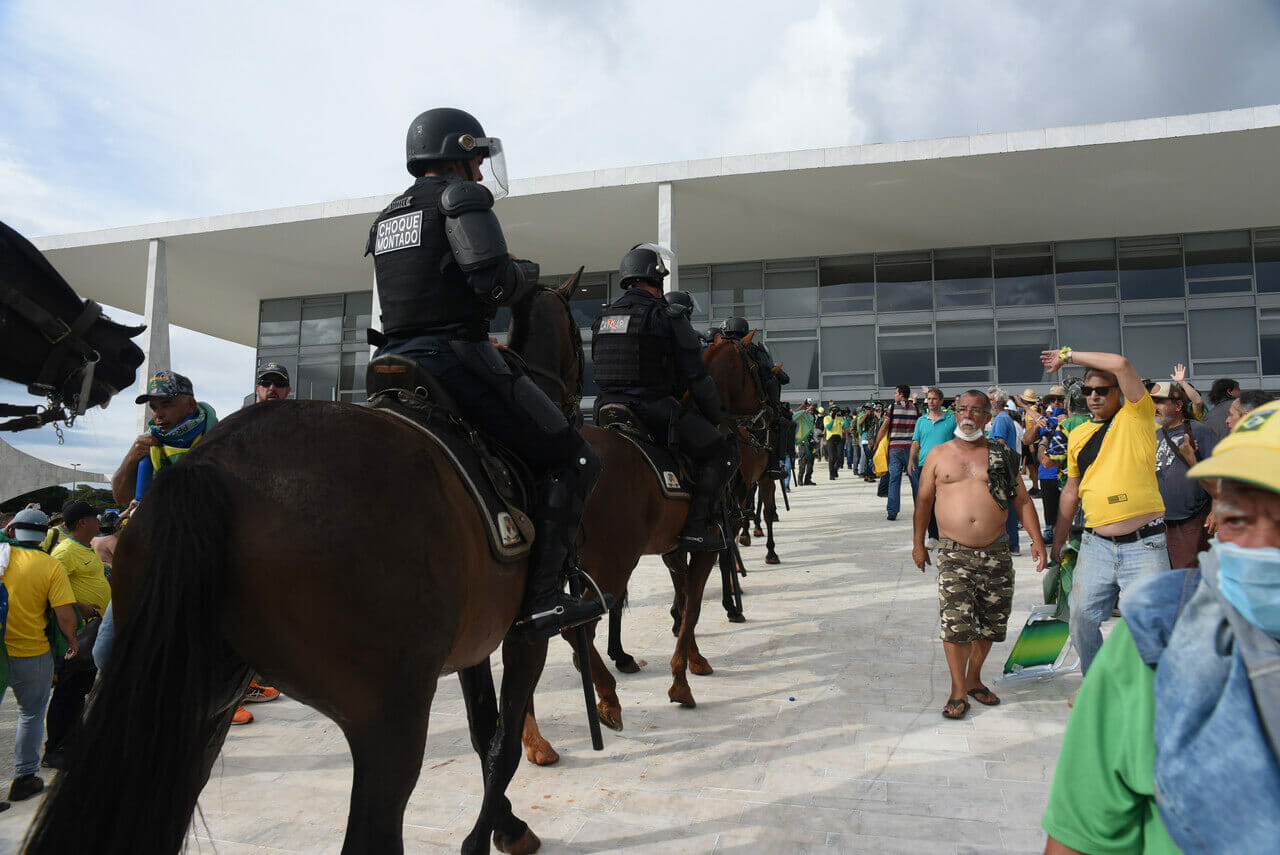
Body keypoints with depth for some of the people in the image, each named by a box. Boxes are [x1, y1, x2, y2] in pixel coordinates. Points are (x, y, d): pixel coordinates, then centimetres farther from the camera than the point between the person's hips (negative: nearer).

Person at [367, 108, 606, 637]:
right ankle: (543, 597, -9)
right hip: (456, 357, -8)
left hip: (394, 361, 9)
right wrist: (527, 274, 5)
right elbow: (493, 282, -15)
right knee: (570, 459, -2)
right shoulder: (460, 195, -2)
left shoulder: (385, 217, 23)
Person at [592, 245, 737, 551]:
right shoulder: (669, 315, -5)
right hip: (656, 409, -7)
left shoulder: (603, 317, 15)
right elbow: (697, 379, -6)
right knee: (723, 451, 2)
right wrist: (717, 417, 7)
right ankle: (697, 525, -8)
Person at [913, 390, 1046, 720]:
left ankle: (974, 678, 29)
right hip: (954, 552, -2)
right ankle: (958, 690, 3)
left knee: (990, 622, 9)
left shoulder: (1002, 455, 8)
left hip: (996, 552, 2)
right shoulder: (938, 454, 7)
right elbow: (924, 500, 10)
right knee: (956, 622, -10)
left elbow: (1022, 500, 10)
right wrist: (918, 542, 7)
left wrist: (1037, 539, 2)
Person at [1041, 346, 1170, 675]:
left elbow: (1121, 364, -19)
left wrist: (1069, 356, -6)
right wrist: (1057, 544, 21)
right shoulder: (1078, 434, 13)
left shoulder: (1137, 416, -2)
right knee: (1082, 620, 9)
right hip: (1096, 545, 5)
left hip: (1144, 545, -5)